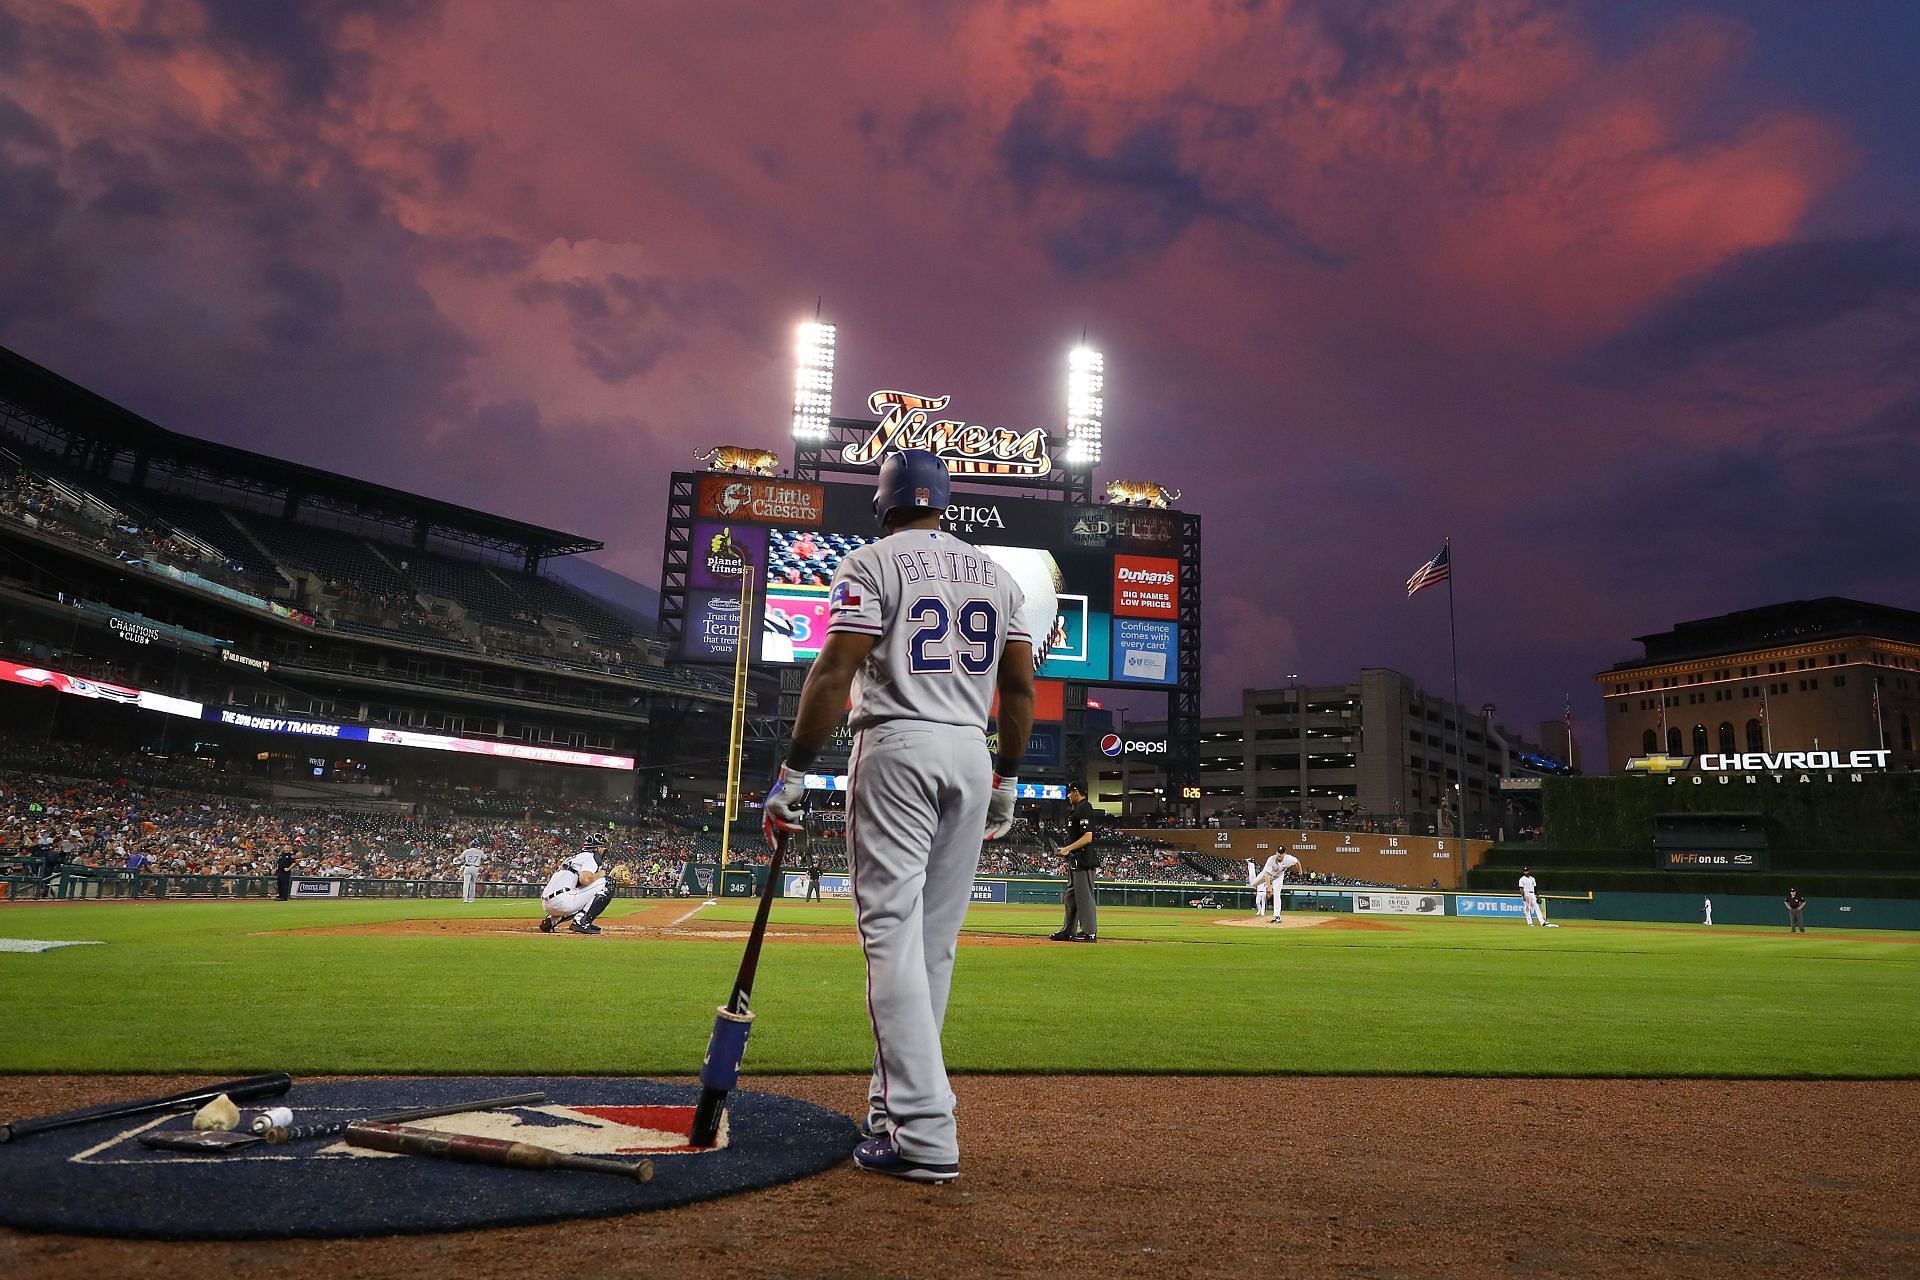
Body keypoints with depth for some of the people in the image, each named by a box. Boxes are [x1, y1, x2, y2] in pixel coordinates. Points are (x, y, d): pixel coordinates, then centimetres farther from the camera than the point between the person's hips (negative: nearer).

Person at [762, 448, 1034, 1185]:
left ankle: (925, 1137, -13)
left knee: (892, 932, -7)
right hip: (972, 753, 6)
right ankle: (898, 1105, 21)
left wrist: (793, 772, -9)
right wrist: (1008, 779, 20)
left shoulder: (871, 563, 0)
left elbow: (836, 670, -11)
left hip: (896, 746, -6)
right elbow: (1020, 686, 13)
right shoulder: (995, 574, 15)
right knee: (935, 940, 12)